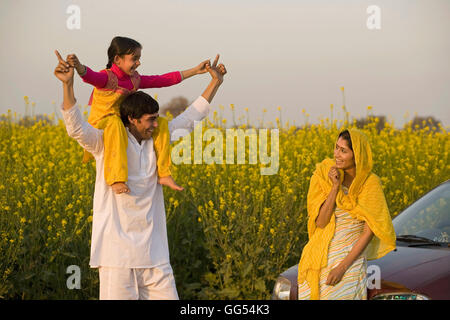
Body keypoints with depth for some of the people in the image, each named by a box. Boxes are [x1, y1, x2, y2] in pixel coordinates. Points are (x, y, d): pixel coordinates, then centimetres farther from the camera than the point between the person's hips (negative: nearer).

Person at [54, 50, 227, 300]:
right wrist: (67, 85, -32)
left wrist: (215, 82, 23)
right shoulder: (106, 144, -4)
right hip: (117, 251, -5)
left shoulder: (155, 141, 11)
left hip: (153, 251, 5)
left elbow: (189, 118, 22)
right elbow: (76, 128, -20)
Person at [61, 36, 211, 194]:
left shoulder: (135, 80, 8)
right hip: (100, 126, -8)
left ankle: (163, 174, 1)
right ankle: (116, 179, -46)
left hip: (125, 126, 8)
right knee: (114, 122, -41)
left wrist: (195, 70, 19)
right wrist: (78, 66, -64)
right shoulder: (106, 78, -16)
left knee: (161, 122, 0)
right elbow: (90, 75, -39)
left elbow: (163, 80, 16)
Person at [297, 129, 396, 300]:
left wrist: (342, 267, -14)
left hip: (350, 258, -2)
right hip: (319, 258, 2)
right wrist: (335, 187, -17)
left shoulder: (370, 183, -6)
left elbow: (369, 232, -8)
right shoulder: (322, 175, -3)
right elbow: (320, 222, -8)